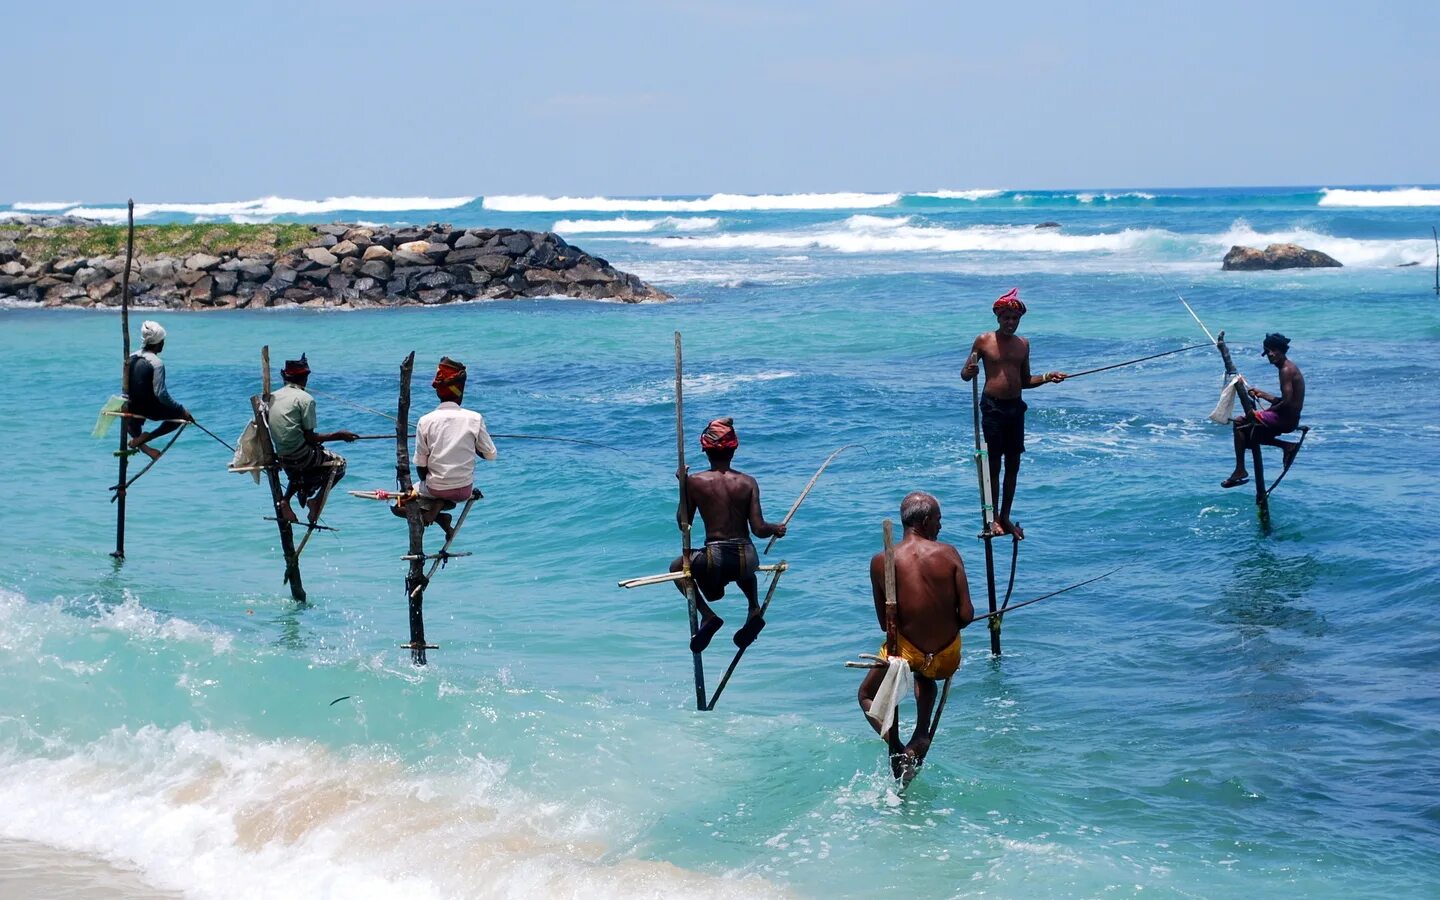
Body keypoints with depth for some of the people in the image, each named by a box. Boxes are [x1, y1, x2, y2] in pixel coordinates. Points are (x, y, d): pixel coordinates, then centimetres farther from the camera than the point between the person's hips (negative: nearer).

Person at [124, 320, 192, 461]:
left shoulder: (131, 358, 2)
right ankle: (146, 438, -2)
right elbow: (161, 393, -23)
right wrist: (182, 410, -16)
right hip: (149, 409, -8)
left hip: (132, 407, 8)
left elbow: (126, 386, 10)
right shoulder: (157, 363, -18)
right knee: (182, 415, 10)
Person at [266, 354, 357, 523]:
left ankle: (286, 501, 13)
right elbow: (309, 437, -13)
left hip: (280, 456, 6)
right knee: (339, 463, 15)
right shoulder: (305, 399, -12)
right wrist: (338, 436, -4)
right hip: (299, 456, -6)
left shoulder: (273, 396, 8)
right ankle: (317, 500, -1)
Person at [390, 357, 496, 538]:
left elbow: (420, 464, -4)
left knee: (397, 505, 19)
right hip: (464, 490, 1)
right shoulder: (475, 419, -10)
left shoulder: (425, 421, -9)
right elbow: (491, 454, -2)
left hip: (435, 488, -1)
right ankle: (441, 505, 2)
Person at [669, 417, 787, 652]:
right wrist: (777, 528, 17)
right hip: (747, 560, 3)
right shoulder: (748, 482, -1)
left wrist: (682, 487, 14)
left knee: (677, 567, 28)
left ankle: (708, 615, 6)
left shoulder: (695, 482, -5)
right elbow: (758, 529, -4)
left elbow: (683, 524, 5)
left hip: (715, 562, -3)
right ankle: (754, 610, 19)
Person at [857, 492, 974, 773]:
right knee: (925, 675, 39)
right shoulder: (948, 554, -11)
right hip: (948, 659, 2)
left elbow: (884, 623, -3)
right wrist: (945, 627, 9)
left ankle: (896, 749, 3)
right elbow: (966, 615, -13)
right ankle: (921, 736, 19)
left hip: (906, 653, -2)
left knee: (867, 695, 27)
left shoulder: (881, 562, -10)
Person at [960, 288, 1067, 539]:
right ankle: (994, 518, 1)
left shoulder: (1023, 344, 11)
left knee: (1013, 464, 7)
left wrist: (1047, 377, 4)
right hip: (993, 406, -5)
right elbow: (964, 374, -1)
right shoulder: (984, 341, -2)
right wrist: (969, 372, -24)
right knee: (994, 463, -4)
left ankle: (1005, 516, 17)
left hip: (1015, 407, 5)